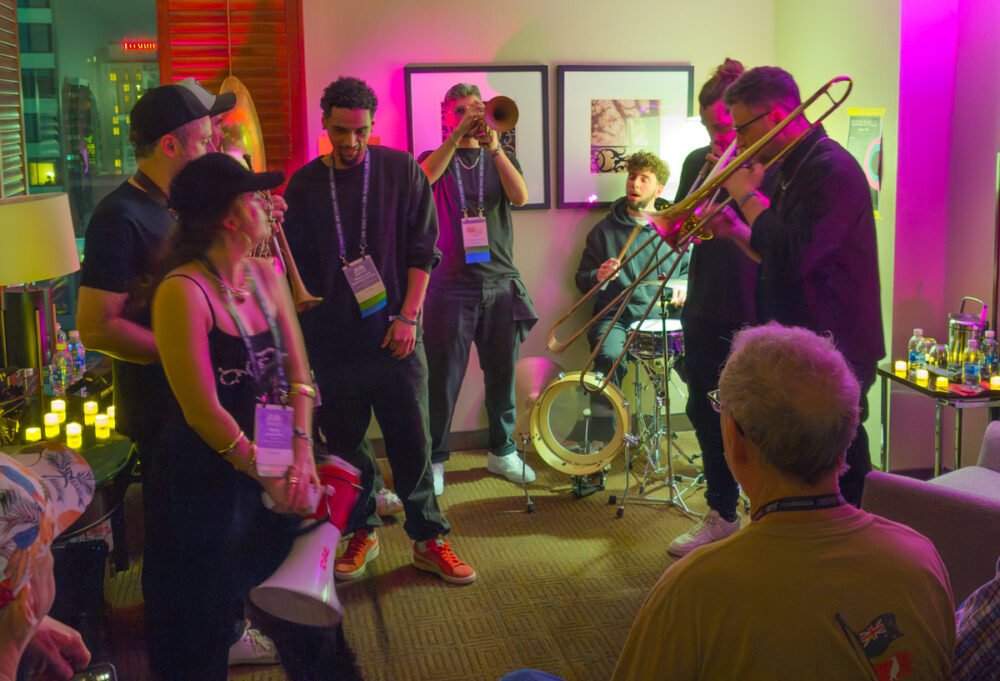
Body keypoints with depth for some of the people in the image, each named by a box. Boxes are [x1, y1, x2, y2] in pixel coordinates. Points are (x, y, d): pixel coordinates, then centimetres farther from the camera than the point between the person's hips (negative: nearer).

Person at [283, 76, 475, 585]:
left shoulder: (400, 171, 0)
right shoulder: (304, 184, 4)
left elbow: (423, 250, -1)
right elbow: (295, 264, 8)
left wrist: (408, 317, -7)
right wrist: (306, 328, -4)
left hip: (394, 333, -1)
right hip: (331, 339, 2)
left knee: (411, 441, 2)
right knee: (344, 443, 8)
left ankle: (429, 540, 15)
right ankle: (361, 533, 26)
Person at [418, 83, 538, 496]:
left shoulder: (500, 158, 13)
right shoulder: (435, 158, 9)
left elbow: (520, 197, -7)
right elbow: (423, 179, -17)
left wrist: (495, 148, -18)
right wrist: (456, 137, -23)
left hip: (501, 281, 2)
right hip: (451, 283, -2)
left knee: (502, 372, 8)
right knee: (443, 376, -2)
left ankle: (502, 451, 22)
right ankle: (434, 459, 7)